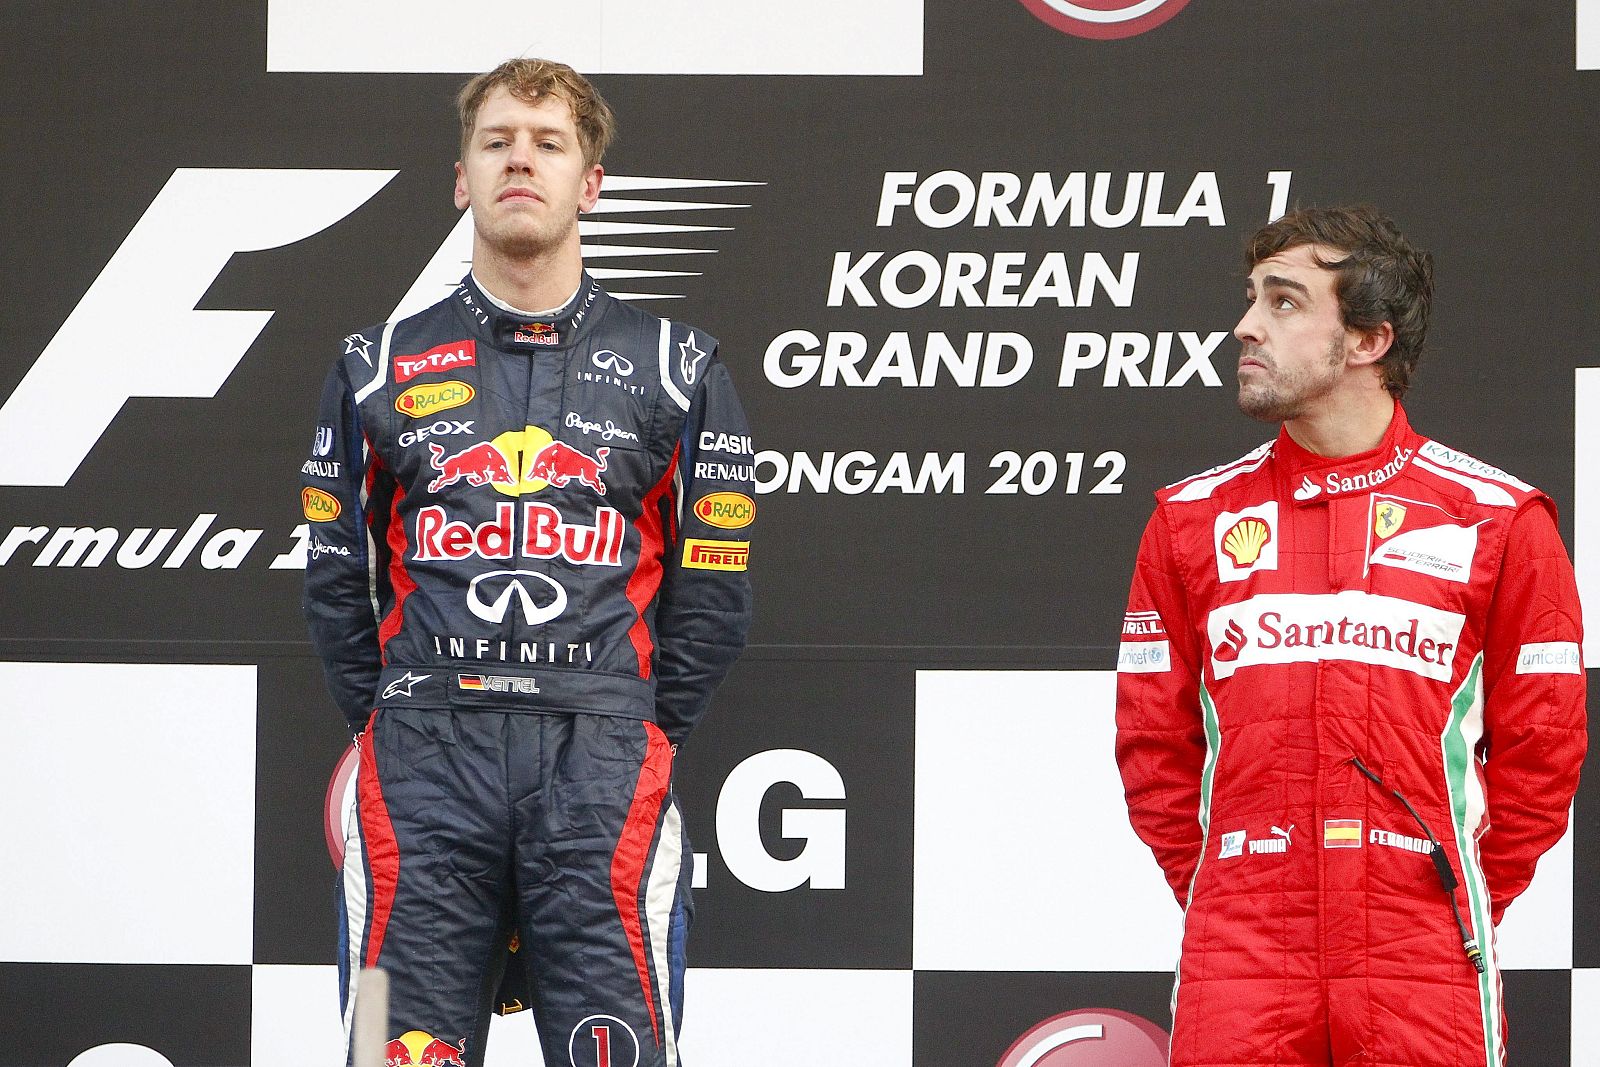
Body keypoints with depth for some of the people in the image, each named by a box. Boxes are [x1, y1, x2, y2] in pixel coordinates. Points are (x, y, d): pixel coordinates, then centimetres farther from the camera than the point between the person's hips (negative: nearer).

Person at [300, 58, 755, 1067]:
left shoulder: (675, 367, 10)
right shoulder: (382, 367, 13)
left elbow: (712, 595, 10)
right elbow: (336, 578, 15)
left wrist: (627, 741, 5)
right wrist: (402, 733, 7)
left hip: (603, 779, -1)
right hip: (423, 776, 1)